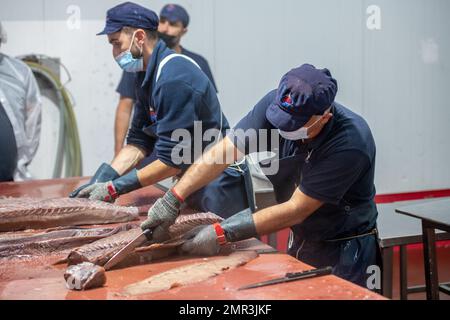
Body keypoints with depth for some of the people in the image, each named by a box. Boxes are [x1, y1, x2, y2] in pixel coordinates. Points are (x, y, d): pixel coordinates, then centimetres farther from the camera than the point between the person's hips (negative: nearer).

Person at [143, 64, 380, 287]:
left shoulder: (351, 143, -31)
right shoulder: (276, 104, -17)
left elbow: (296, 210, -29)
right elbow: (222, 152, -18)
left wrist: (222, 234, -30)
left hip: (343, 248, -5)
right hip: (301, 240, 5)